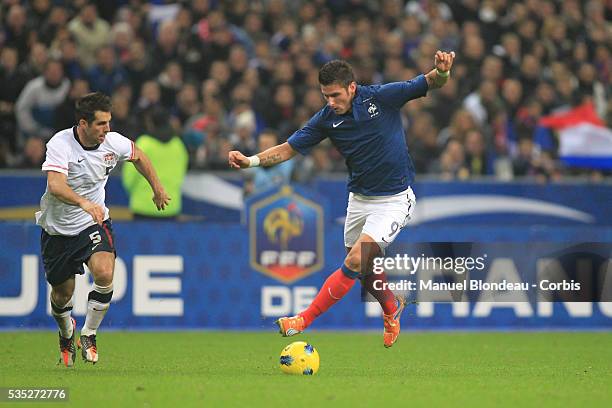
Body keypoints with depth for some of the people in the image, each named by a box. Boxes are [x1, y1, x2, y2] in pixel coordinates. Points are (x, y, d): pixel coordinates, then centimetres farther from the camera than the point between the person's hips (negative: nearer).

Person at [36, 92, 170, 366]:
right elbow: (55, 186, -40)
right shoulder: (60, 144, -25)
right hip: (58, 228, -2)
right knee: (62, 295, 8)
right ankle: (66, 334, 42)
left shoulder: (113, 142, -12)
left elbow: (137, 156, 13)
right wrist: (83, 202, -58)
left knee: (104, 274, -25)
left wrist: (157, 189, 20)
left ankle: (88, 336, -5)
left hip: (94, 223, 2)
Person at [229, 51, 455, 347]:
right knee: (363, 270, 17)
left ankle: (304, 320, -12)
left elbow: (431, 83, -14)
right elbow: (288, 149, -4)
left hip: (393, 200, -5)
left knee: (355, 262, -18)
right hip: (359, 198, 5)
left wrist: (441, 71, -38)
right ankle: (391, 307, 48)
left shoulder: (382, 97, -17)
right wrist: (251, 161, -20)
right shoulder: (327, 119, -7)